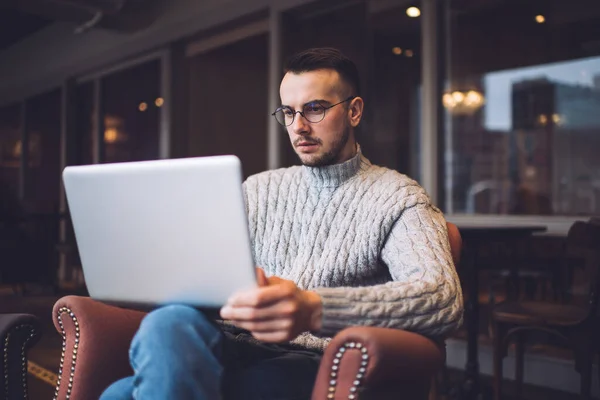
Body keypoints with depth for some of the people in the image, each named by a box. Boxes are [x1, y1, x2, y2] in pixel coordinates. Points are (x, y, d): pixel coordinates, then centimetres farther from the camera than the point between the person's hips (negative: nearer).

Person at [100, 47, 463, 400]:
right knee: (170, 324, -32)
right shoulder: (258, 189, 22)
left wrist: (315, 310, -30)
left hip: (311, 362, -4)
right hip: (235, 346, 5)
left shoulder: (396, 198, 4)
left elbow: (443, 299, -14)